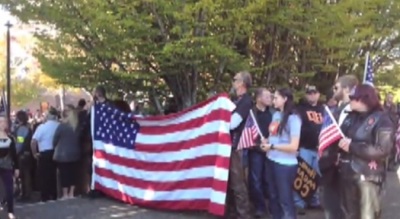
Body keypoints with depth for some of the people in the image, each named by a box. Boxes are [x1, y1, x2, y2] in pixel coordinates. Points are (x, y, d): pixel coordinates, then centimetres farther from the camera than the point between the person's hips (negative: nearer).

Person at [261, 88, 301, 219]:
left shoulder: (293, 118, -14)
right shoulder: (275, 115, 8)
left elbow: (293, 146, -19)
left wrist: (272, 146, -13)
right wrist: (266, 142, 1)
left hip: (285, 164, -7)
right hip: (271, 161, 7)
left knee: (285, 200, 3)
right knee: (273, 196, 17)